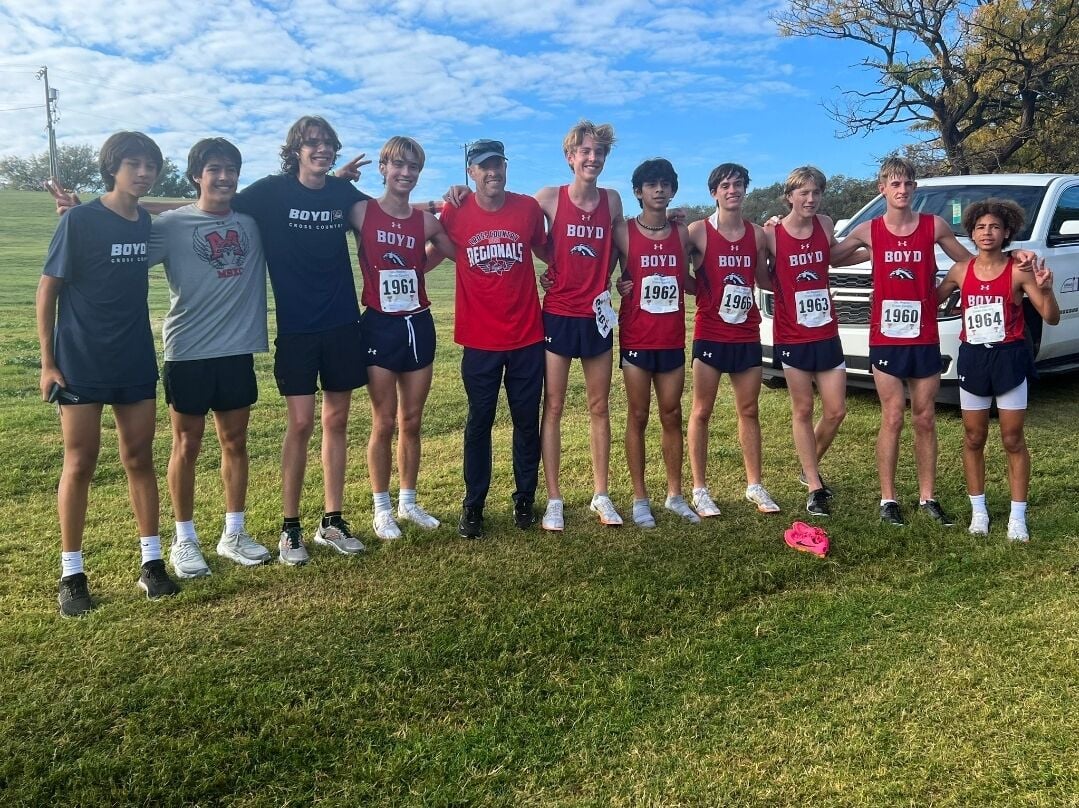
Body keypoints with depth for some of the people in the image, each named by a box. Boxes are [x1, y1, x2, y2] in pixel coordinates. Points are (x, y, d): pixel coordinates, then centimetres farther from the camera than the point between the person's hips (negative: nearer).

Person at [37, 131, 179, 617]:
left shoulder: (148, 223, 5)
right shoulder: (79, 220, -9)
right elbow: (47, 290, -7)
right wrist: (47, 362, -9)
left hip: (136, 363, 5)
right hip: (81, 364, -4)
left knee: (140, 459, 7)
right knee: (80, 463, 1)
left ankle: (151, 563, 16)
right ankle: (71, 575, 12)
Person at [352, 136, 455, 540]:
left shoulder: (426, 221, 3)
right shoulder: (361, 212, -4)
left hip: (419, 325, 3)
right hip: (379, 326, -3)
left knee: (412, 422, 12)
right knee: (384, 423, 2)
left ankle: (408, 501, 26)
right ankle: (382, 509, 17)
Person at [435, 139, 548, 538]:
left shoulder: (528, 207, -1)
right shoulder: (454, 213, -4)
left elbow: (544, 250, 16)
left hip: (527, 336, 1)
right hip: (480, 339, -1)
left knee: (527, 421, 10)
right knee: (478, 422, 7)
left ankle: (525, 499, 26)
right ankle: (473, 506, 19)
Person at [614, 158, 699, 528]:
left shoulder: (682, 234, 7)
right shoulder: (624, 232, -3)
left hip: (672, 340, 3)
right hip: (636, 340, -3)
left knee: (672, 416, 10)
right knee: (638, 418, 4)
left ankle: (675, 494, 21)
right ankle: (640, 498, 12)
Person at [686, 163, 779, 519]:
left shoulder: (757, 235, 6)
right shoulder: (698, 231, -5)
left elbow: (765, 280, 13)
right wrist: (702, 290, -16)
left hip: (747, 334, 4)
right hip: (709, 334, -4)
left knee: (749, 410, 11)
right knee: (702, 412, 3)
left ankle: (754, 485, 21)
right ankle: (700, 489, 12)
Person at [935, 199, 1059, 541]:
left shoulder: (1018, 271, -7)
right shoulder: (961, 271, 2)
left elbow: (1052, 319, -8)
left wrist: (1045, 289, -27)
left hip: (1009, 359, -3)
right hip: (973, 359, 3)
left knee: (1013, 441, 3)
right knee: (974, 439, 9)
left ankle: (1017, 517, 11)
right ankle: (978, 510, 22)